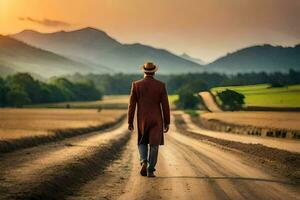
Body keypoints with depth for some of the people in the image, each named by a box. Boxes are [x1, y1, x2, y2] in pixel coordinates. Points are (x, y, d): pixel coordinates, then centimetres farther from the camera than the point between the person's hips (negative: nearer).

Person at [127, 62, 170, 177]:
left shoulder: (136, 85, -4)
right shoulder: (161, 85, -5)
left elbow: (132, 105, -3)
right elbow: (165, 105, -4)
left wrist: (130, 122, 3)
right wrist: (167, 123, 2)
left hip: (142, 120, 1)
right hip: (156, 119, -1)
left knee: (142, 143, 17)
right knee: (154, 145, 6)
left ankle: (144, 162, -8)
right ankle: (150, 171, 2)